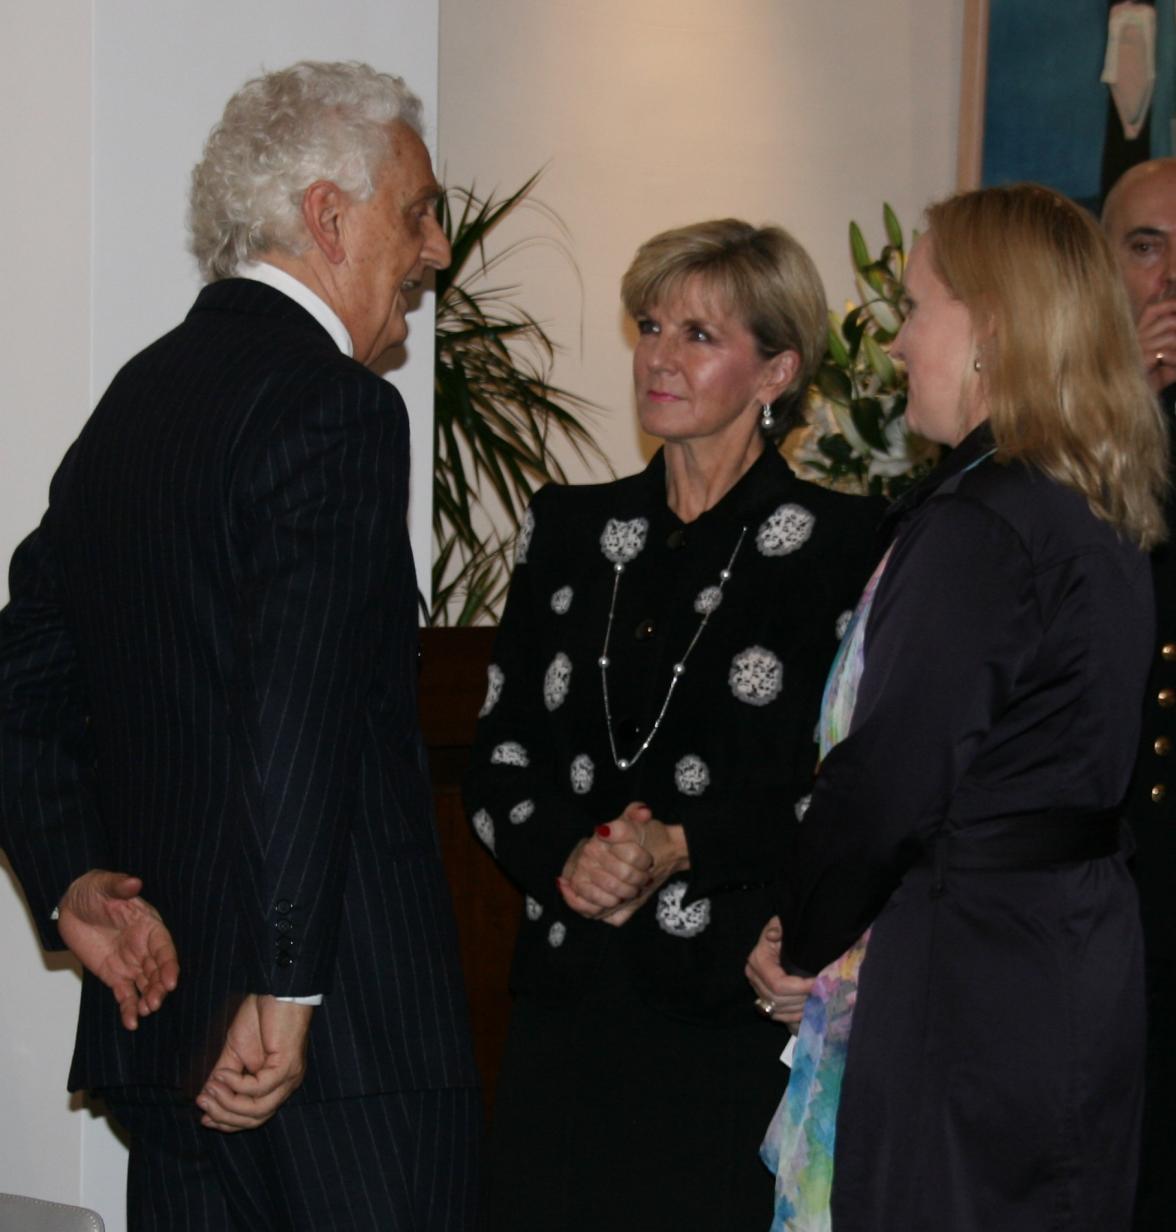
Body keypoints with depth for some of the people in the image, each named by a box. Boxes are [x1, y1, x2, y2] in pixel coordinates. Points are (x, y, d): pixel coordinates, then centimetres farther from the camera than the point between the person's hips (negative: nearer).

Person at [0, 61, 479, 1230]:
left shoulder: (133, 399, 14)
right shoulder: (335, 406, -13)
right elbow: (307, 729, -22)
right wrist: (282, 990, -21)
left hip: (163, 1000, 9)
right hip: (349, 1023, -9)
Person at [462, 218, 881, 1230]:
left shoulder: (838, 543, -2)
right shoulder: (570, 529, 13)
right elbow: (498, 757, 11)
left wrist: (679, 847, -15)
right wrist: (562, 860, -8)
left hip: (743, 1005, -4)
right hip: (567, 1003, 4)